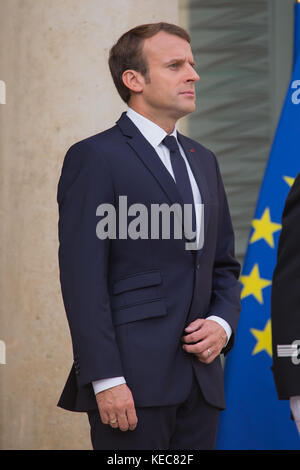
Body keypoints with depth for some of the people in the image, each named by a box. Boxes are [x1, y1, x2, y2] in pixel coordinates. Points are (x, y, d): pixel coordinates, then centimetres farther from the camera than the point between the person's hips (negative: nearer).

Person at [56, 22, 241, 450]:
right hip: (132, 382, -7)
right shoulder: (94, 158, -5)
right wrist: (105, 379, -17)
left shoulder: (202, 160, 18)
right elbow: (83, 278, -11)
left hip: (200, 381, 7)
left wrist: (223, 323, 3)